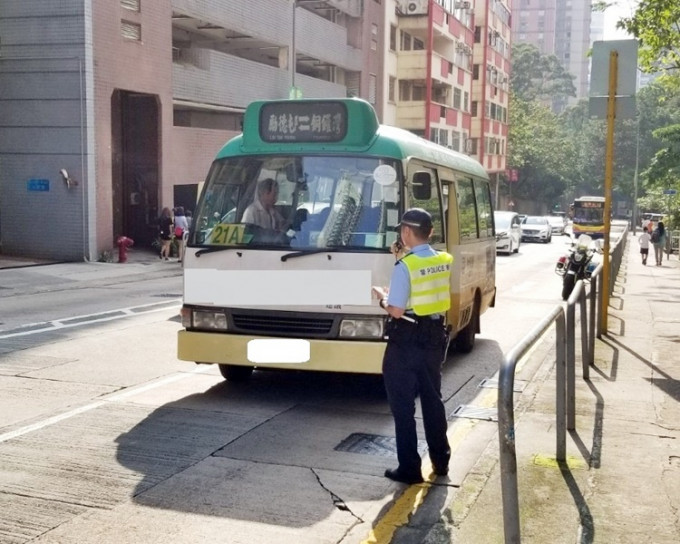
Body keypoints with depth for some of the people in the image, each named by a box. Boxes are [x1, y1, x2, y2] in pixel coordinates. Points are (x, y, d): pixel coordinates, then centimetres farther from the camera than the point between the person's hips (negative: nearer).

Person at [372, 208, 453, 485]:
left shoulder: (404, 266, -19)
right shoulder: (445, 261, 1)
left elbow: (396, 311, -20)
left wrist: (382, 297, 0)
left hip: (406, 342, -6)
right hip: (435, 337, 7)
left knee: (403, 405, 5)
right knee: (433, 400, 20)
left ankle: (409, 468, 10)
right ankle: (441, 461, 30)